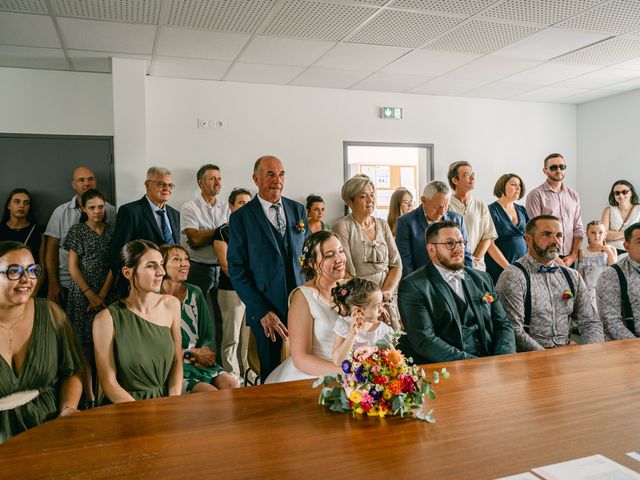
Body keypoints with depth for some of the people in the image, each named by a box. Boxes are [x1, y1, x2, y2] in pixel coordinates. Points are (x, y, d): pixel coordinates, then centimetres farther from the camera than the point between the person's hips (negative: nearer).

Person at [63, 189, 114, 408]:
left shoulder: (112, 230, 7)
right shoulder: (77, 231, 3)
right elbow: (73, 268, 0)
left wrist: (102, 295, -6)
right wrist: (90, 295, -8)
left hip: (107, 295, 1)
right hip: (82, 295, -1)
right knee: (85, 347, 0)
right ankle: (89, 398, 5)